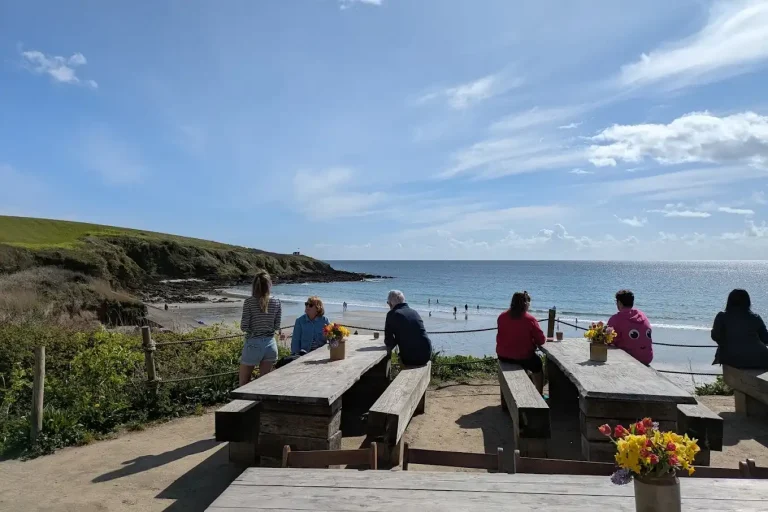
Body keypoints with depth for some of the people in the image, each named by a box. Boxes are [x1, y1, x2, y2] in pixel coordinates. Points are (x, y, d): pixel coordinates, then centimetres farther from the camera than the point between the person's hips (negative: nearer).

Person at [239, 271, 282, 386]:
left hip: (253, 344, -3)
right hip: (270, 343, 3)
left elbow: (244, 327, -11)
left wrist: (253, 329, 10)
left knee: (243, 383, 9)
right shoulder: (276, 303, 0)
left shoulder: (249, 302, -9)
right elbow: (277, 327, 2)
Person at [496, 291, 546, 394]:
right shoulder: (530, 320, -17)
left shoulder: (502, 317, -3)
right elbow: (541, 340, -11)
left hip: (502, 356, 5)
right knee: (538, 366, 25)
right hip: (522, 357, -5)